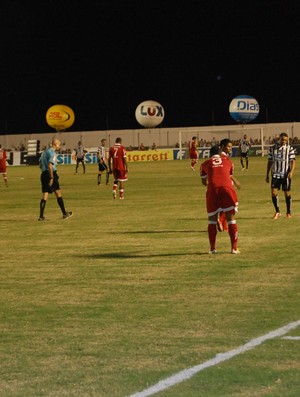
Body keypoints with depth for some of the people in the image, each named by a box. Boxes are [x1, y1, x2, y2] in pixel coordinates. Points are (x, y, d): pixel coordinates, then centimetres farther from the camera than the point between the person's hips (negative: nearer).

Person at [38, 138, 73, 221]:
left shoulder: (45, 151, 17)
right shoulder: (52, 153, -11)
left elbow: (40, 165, 21)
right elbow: (50, 165, -22)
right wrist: (51, 178, -23)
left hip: (43, 174, 8)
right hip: (50, 174, -8)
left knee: (44, 196, 4)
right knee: (58, 194, 3)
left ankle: (41, 216, -3)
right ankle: (64, 214, 9)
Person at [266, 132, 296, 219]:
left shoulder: (290, 149, -1)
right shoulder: (272, 148, 5)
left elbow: (293, 161, -6)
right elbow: (269, 162, 11)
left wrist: (291, 172, -23)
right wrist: (267, 175, 10)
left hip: (286, 175, -2)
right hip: (275, 174, 2)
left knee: (287, 193, 4)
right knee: (273, 192, -9)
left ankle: (288, 213, 18)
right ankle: (277, 212, 5)